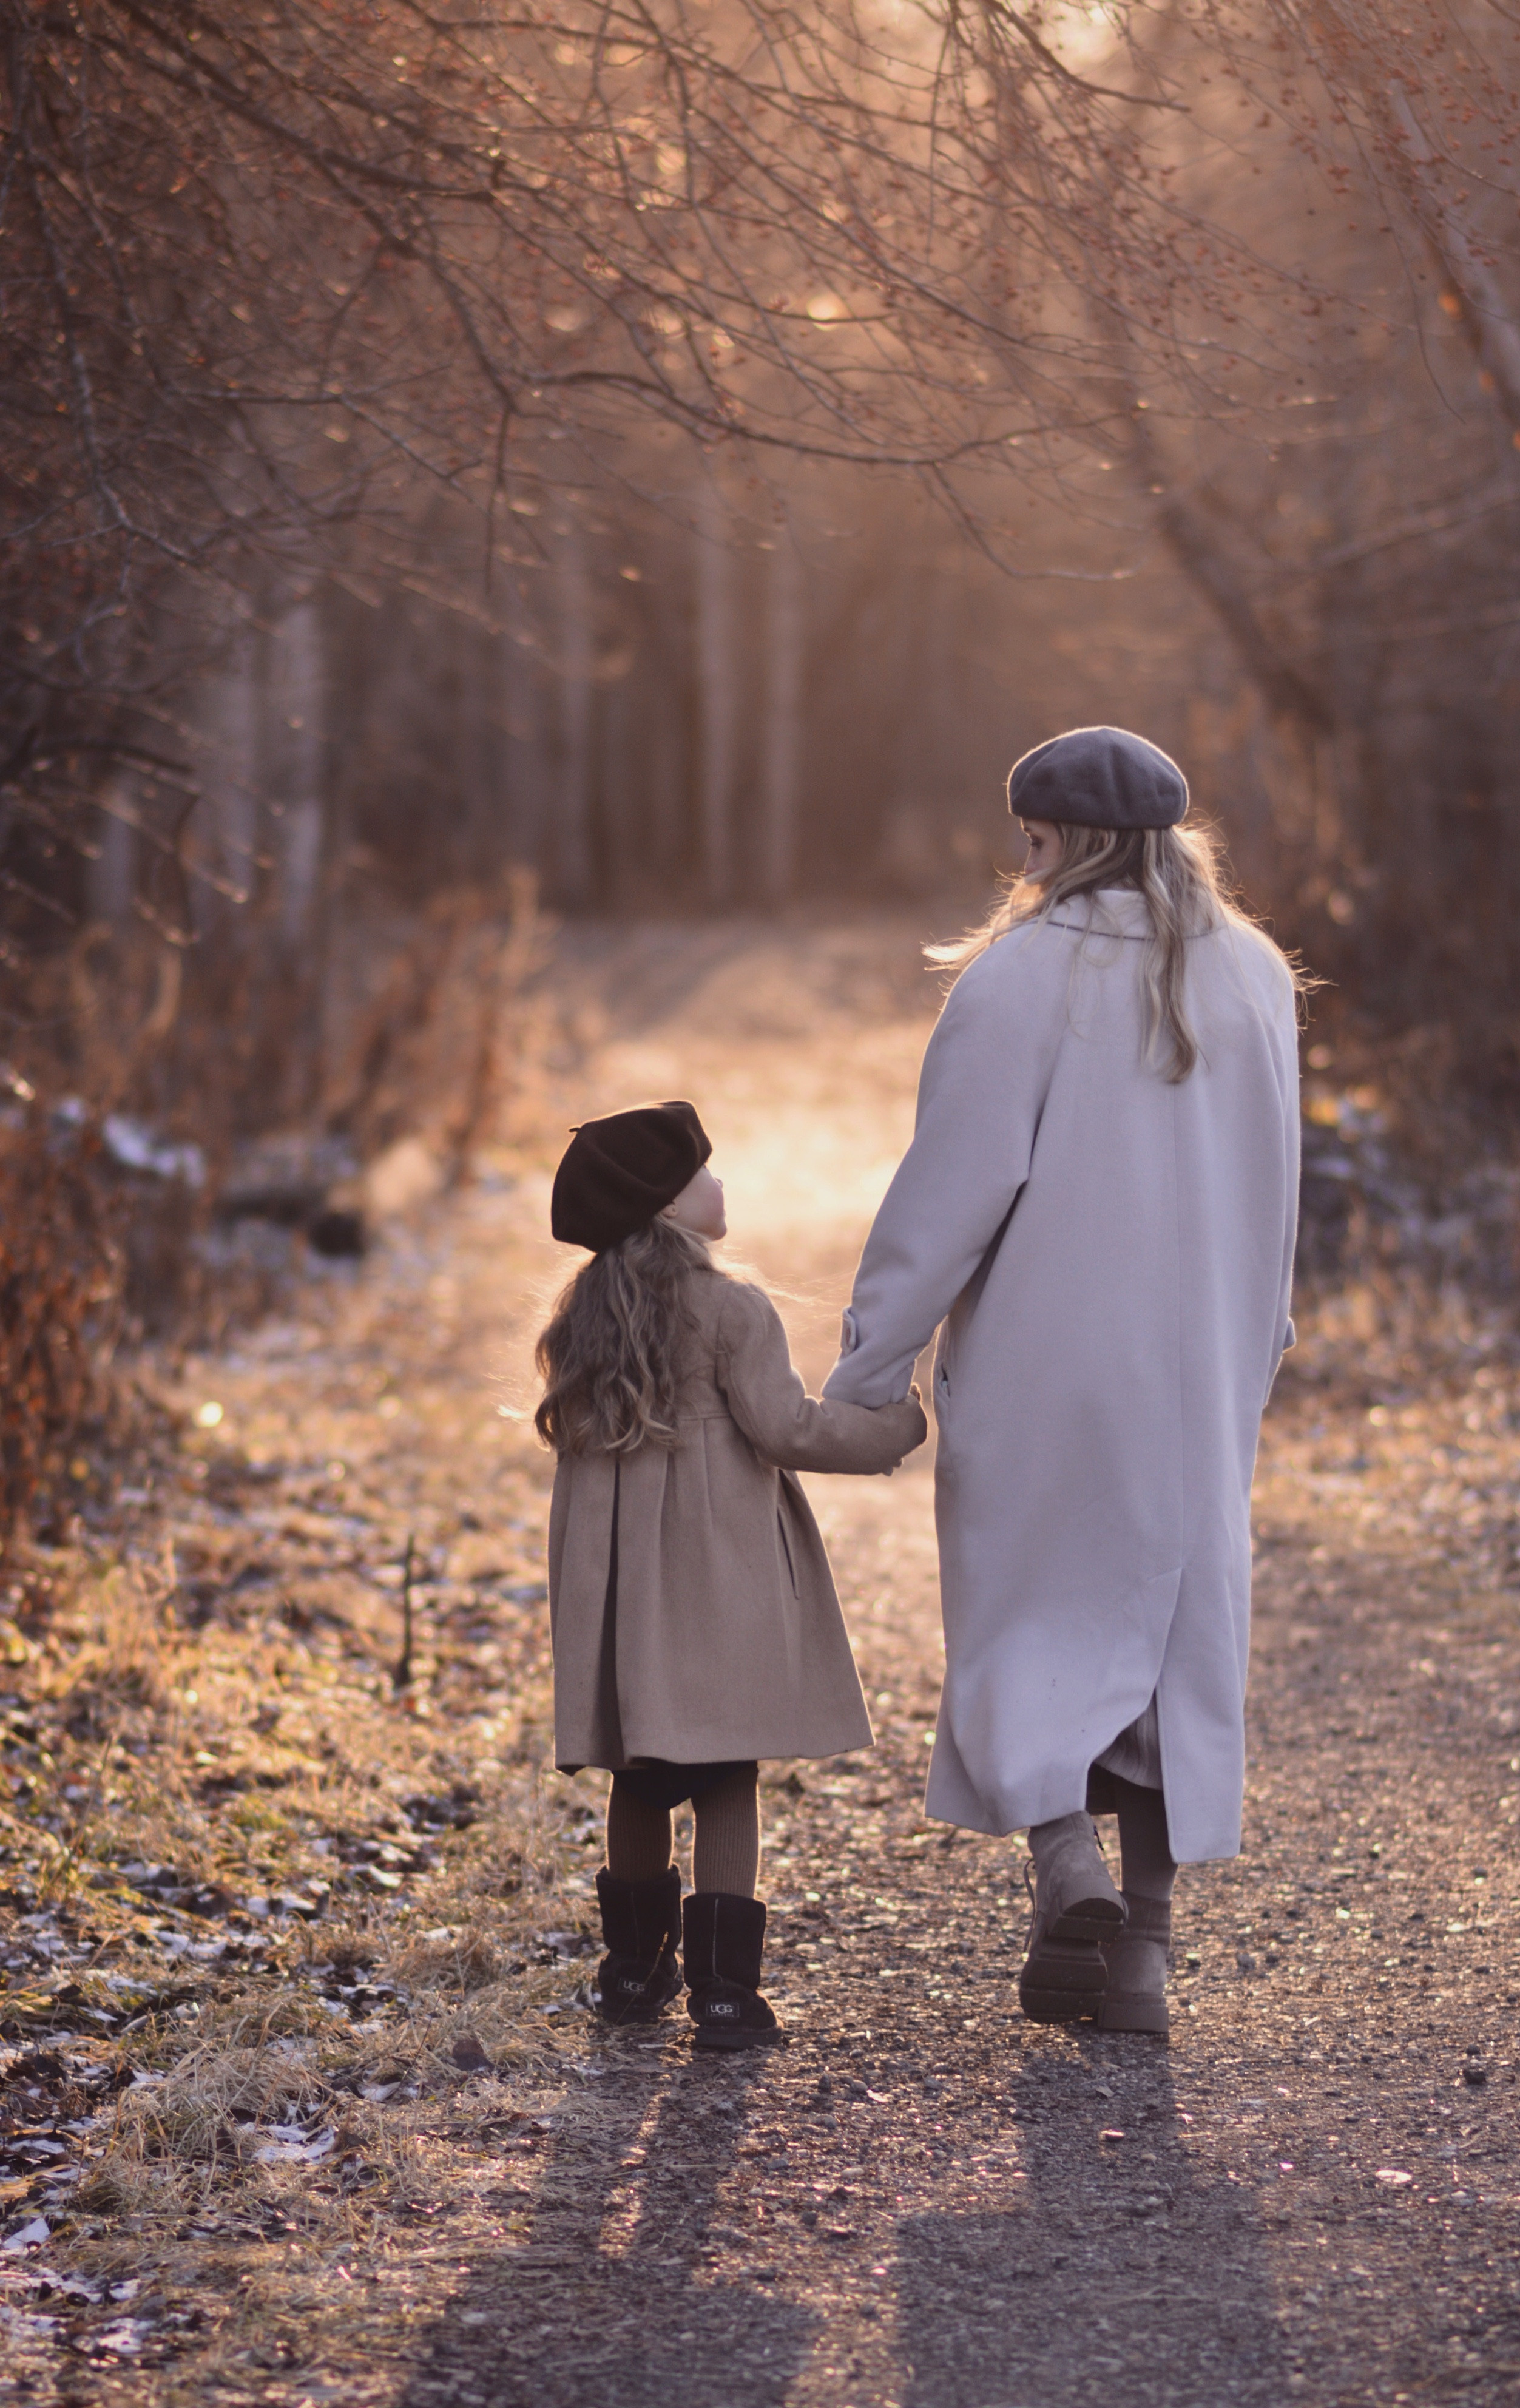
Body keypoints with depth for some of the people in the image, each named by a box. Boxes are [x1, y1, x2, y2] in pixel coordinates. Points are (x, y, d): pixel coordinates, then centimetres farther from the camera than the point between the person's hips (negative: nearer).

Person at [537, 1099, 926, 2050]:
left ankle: (637, 1968, 25)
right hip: (716, 1583, -6)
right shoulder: (731, 1311, -10)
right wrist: (895, 1428, 0)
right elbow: (785, 1429, -12)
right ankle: (722, 1986, -5)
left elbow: (574, 1438, 14)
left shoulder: (588, 1320, 9)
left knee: (641, 1779, 16)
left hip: (619, 1589, 6)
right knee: (729, 1783, -1)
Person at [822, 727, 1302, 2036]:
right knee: (1178, 1629, 11)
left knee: (1030, 1615, 8)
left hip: (1043, 1359, -4)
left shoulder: (1023, 976, -12)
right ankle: (1143, 1946, 12)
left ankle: (1068, 1863, -11)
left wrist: (867, 1365, -10)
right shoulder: (1256, 979, 5)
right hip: (1200, 1372, 4)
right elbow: (1270, 1198, 10)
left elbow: (953, 1186, -15)